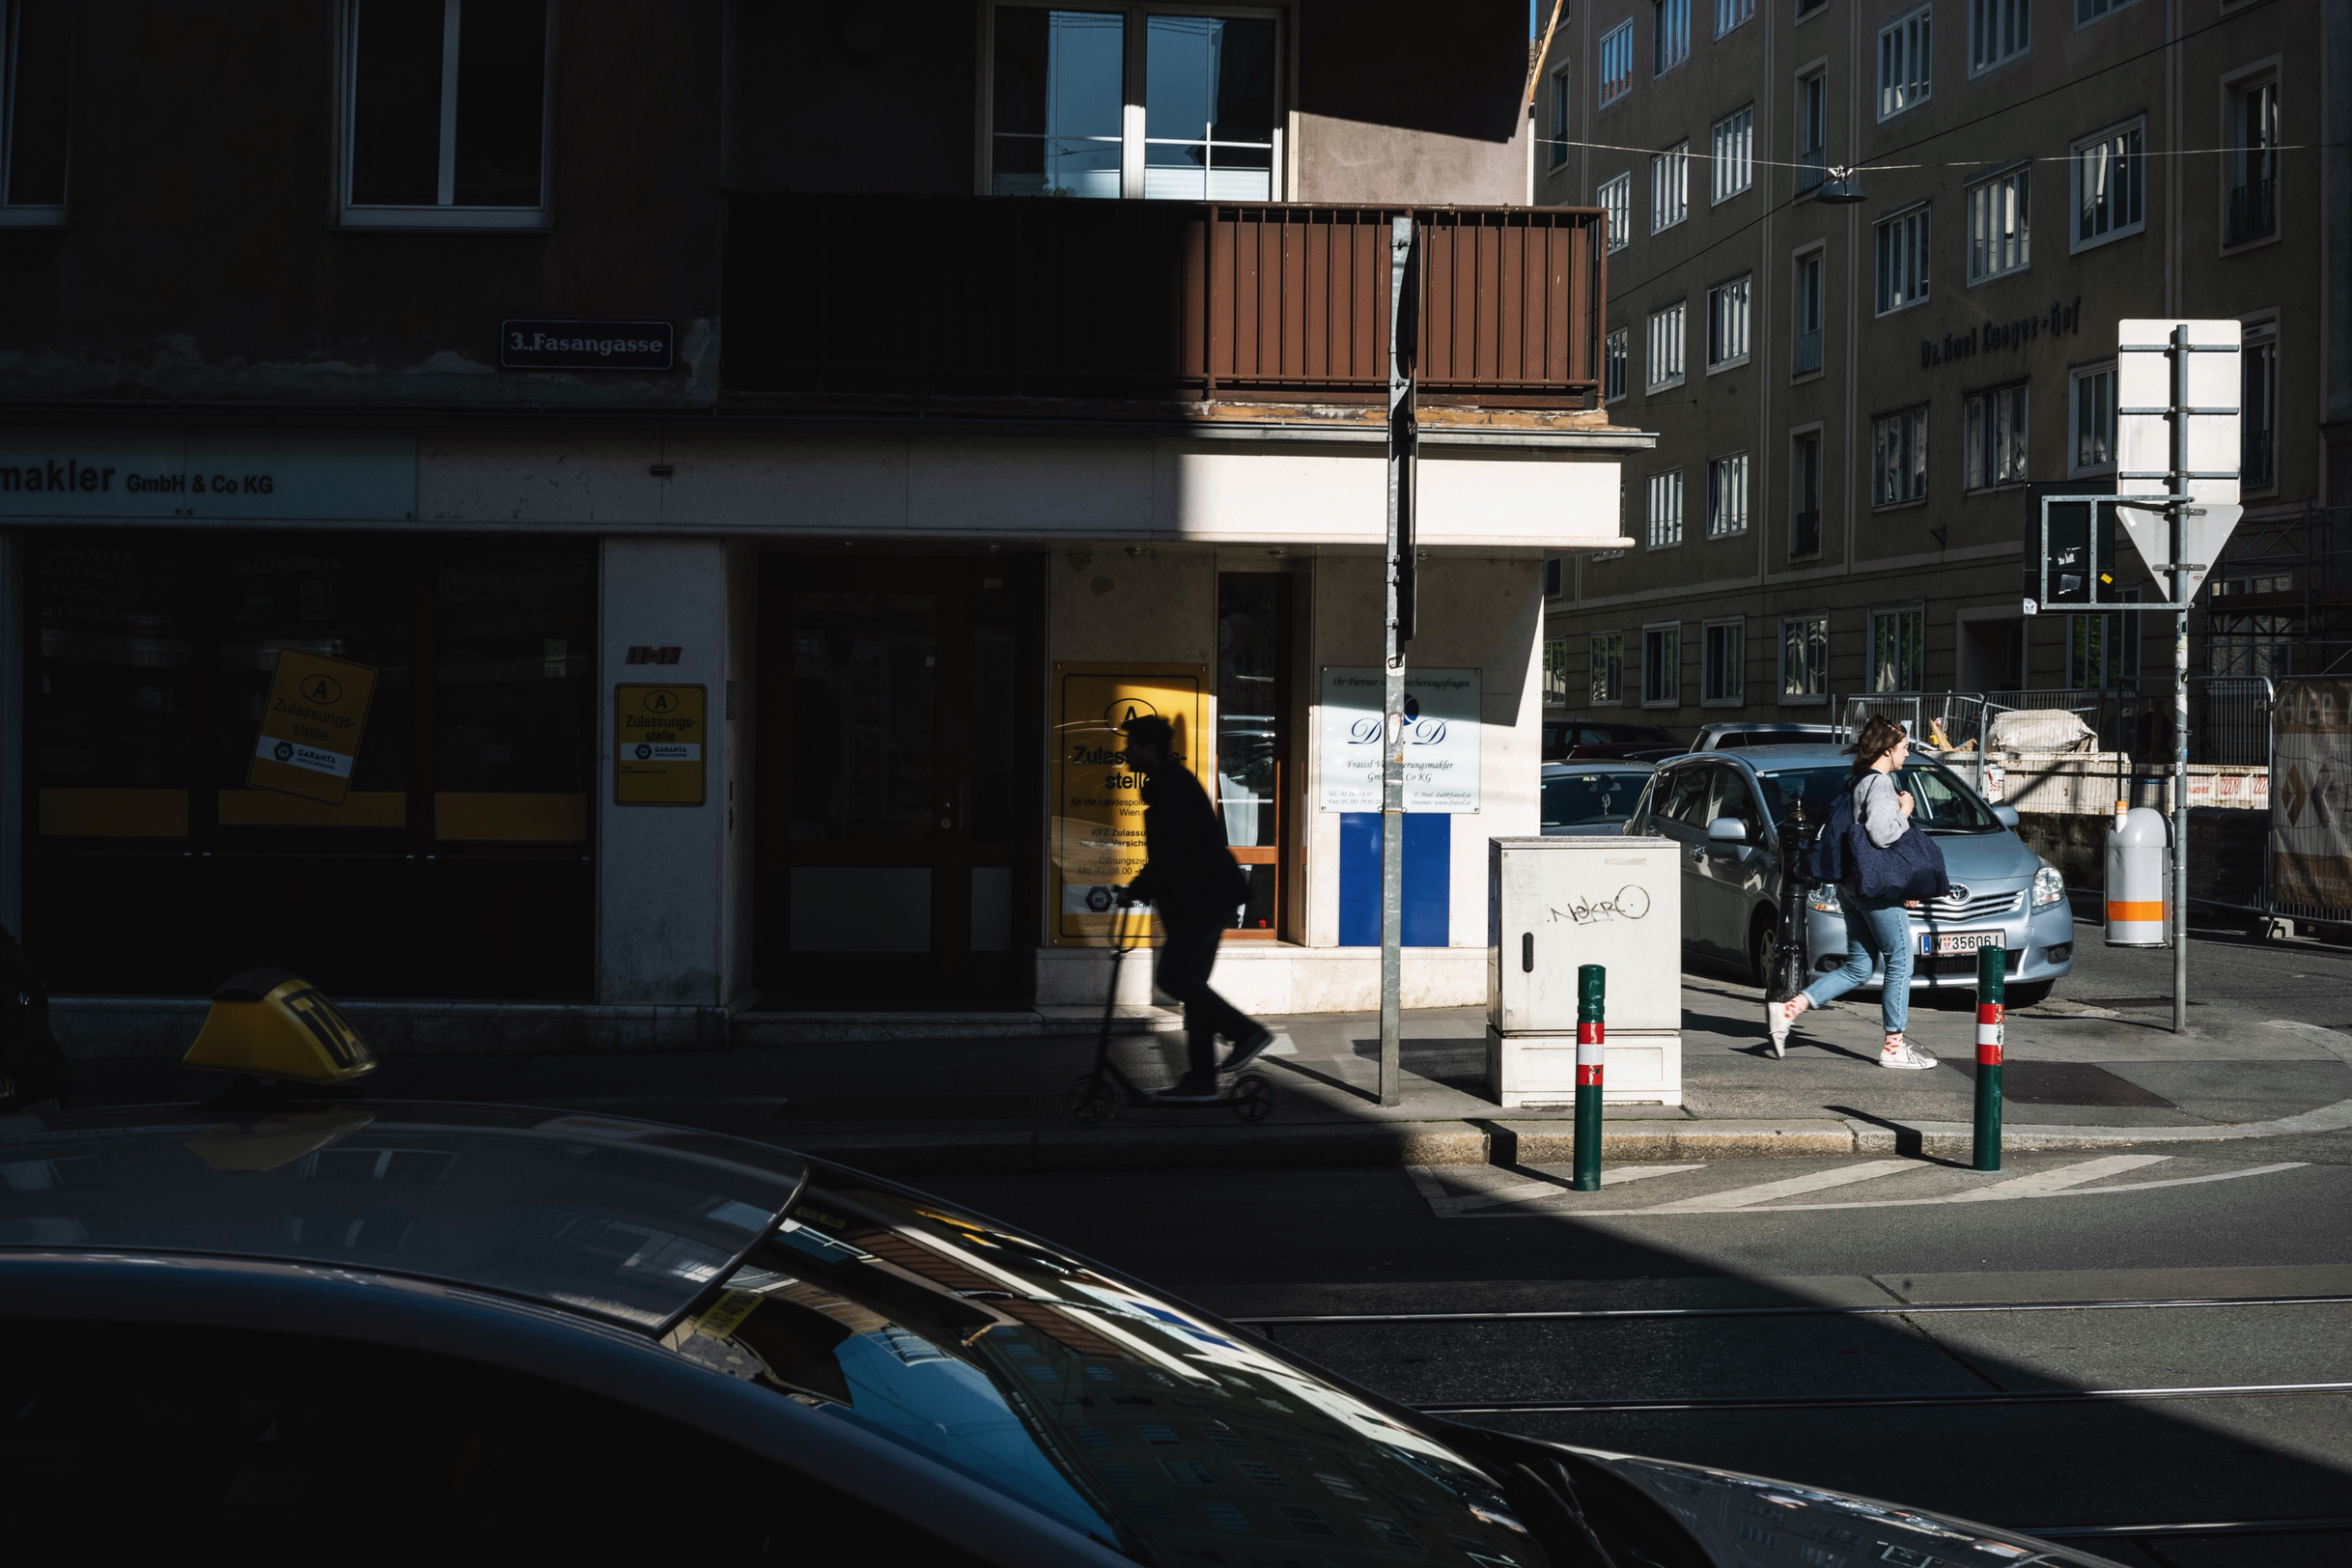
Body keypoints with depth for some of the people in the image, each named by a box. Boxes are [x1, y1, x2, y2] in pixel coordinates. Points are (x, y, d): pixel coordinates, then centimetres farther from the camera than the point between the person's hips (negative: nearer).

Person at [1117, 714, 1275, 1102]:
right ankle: (1202, 1081, 10)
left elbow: (1170, 849, -22)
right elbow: (1166, 850, 23)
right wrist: (1142, 887, 17)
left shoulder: (1173, 784, -14)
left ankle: (1246, 1031, -9)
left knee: (1172, 976, -12)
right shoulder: (1168, 782, 18)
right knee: (1190, 981, 9)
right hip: (1204, 899, 10)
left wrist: (1138, 890, -17)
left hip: (1204, 898, -10)